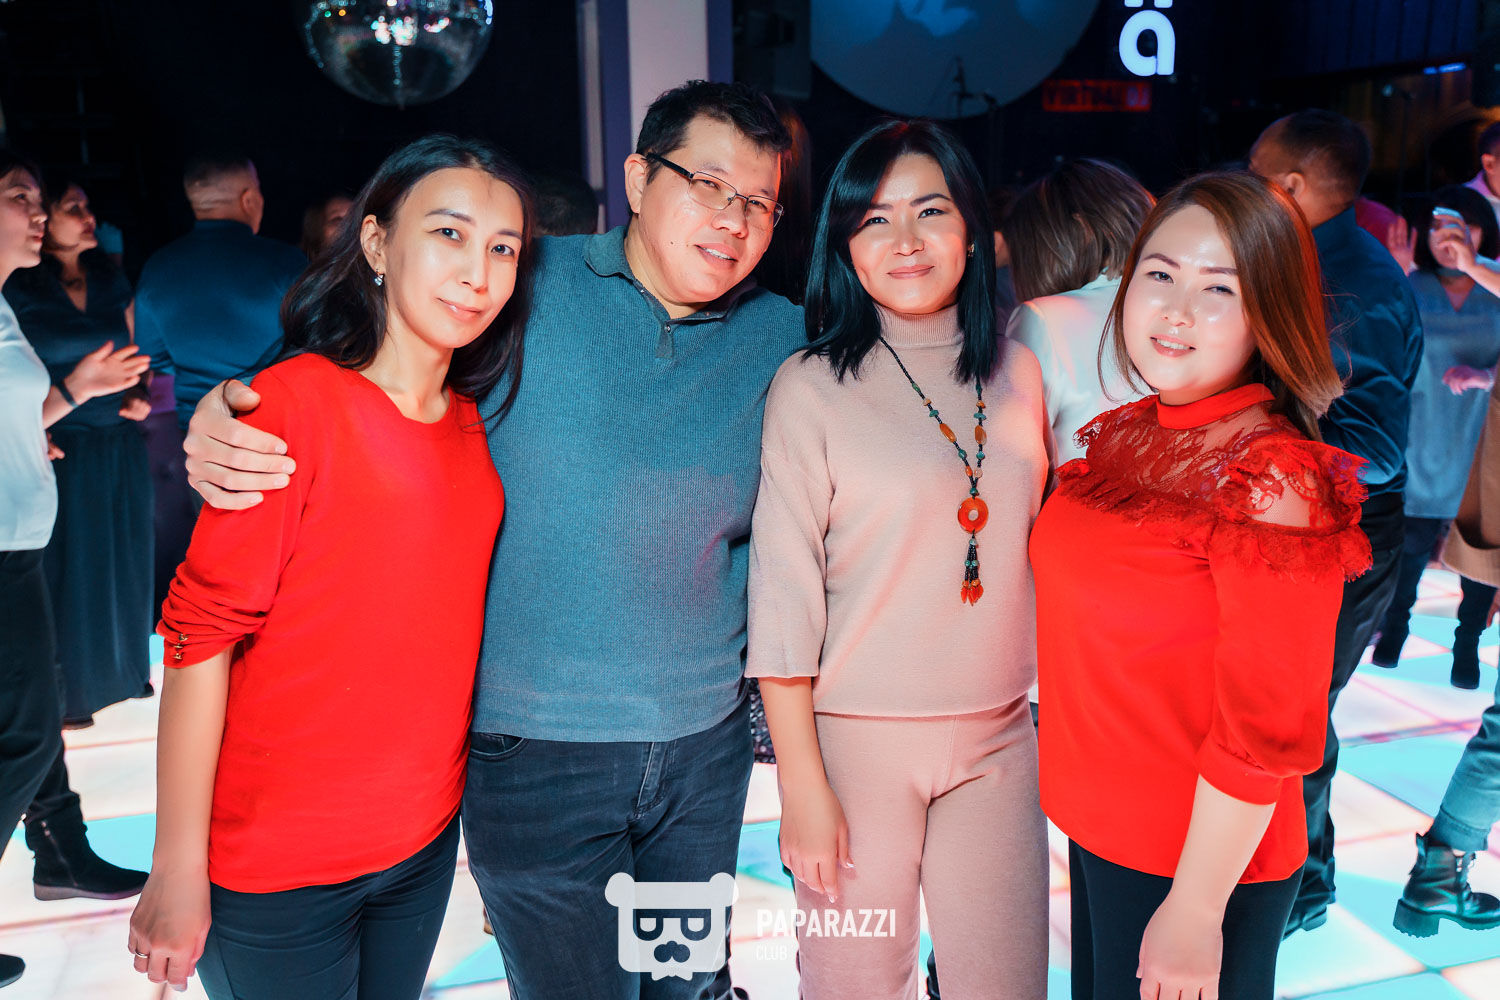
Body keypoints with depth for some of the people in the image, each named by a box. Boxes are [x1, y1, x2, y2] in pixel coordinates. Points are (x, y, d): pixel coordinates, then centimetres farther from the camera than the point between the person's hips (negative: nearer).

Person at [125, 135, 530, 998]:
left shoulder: (473, 422, 4)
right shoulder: (294, 400, -15)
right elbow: (201, 632, -17)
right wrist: (178, 870, -16)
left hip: (426, 838, 6)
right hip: (276, 867, -6)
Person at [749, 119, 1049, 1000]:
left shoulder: (1018, 372, 4)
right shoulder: (812, 387, -9)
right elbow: (782, 596, -10)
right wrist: (803, 785, -10)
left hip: (1000, 735, 4)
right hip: (858, 737, -4)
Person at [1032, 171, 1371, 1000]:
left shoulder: (1275, 480, -22)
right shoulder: (1127, 436, 1)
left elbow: (1264, 729, -21)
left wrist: (1196, 910, -18)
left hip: (1200, 859, -7)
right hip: (1097, 829, 7)